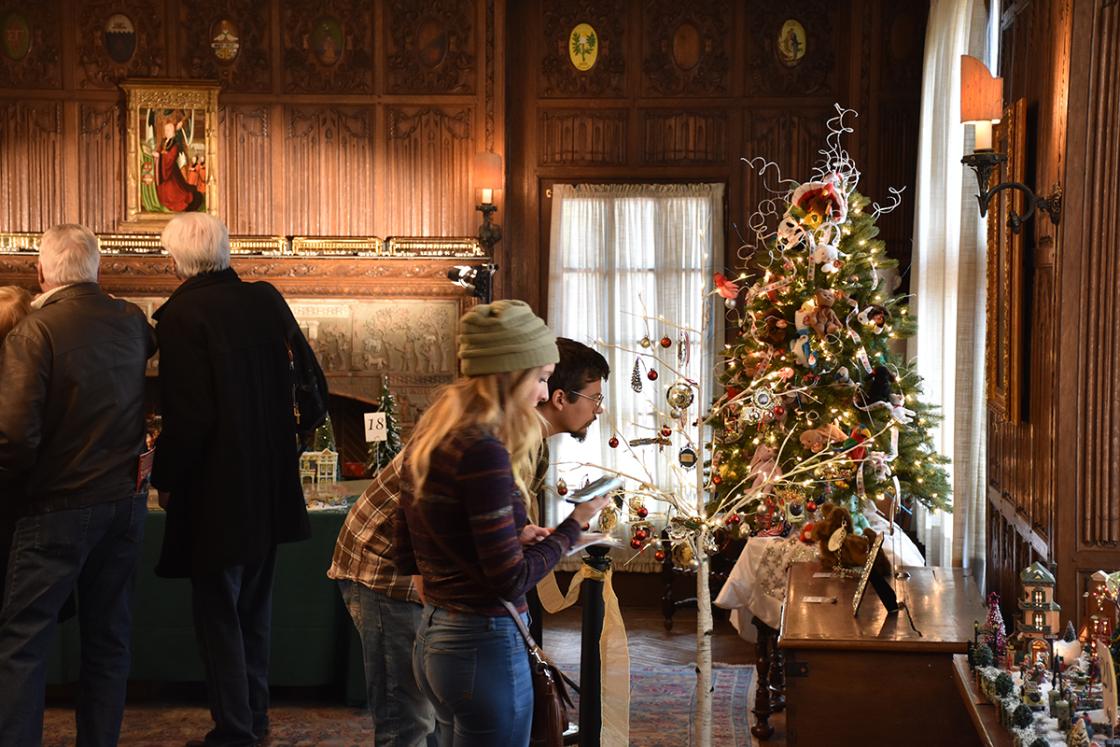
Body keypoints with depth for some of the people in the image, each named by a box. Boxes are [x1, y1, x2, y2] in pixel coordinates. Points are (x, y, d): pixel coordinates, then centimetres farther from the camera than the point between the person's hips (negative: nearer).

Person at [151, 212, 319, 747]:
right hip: (270, 488, 6)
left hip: (216, 492, -6)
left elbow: (188, 416, -20)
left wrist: (165, 477, -9)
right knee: (254, 607, 19)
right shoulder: (267, 301, 1)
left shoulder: (182, 315, -17)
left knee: (218, 610, 5)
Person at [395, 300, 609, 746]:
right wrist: (575, 523, -6)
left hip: (432, 638, 9)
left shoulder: (428, 438, 8)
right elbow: (510, 580, -19)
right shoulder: (483, 450, -20)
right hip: (483, 645, -9)